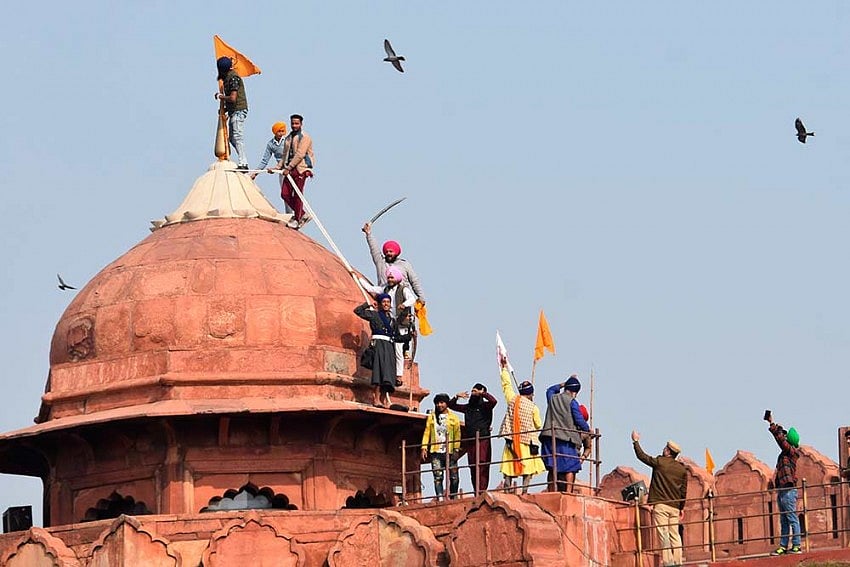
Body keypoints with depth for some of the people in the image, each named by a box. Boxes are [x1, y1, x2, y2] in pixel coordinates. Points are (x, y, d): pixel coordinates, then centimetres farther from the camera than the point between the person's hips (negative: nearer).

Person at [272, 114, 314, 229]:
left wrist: (289, 168, -19)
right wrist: (277, 167, 10)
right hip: (289, 169, 8)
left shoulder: (304, 137, -5)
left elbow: (300, 154, -15)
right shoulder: (288, 138, 19)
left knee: (297, 195, -5)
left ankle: (297, 219, 4)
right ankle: (302, 215, 14)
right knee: (285, 194, 1)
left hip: (300, 169, -7)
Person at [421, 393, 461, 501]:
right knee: (437, 477, -7)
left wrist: (456, 449, -6)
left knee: (454, 477, 0)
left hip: (450, 452, -1)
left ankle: (453, 498, 12)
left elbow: (457, 435, 4)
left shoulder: (453, 418, 9)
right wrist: (424, 447, -2)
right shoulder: (431, 417, 13)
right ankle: (440, 498, -10)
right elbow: (427, 433, 10)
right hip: (436, 452, 1)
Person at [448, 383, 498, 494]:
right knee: (473, 468, 5)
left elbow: (493, 401, -20)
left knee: (482, 468, -13)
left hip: (483, 440, -6)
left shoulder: (485, 406, 2)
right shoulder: (468, 407, 18)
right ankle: (476, 493, 7)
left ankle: (482, 492, -18)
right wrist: (457, 396, 8)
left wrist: (482, 393, -10)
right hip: (470, 442, 6)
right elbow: (451, 405, 26)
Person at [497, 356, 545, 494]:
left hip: (511, 440, 3)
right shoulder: (533, 407, -5)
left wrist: (504, 368, 28)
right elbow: (538, 425, 6)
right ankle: (525, 490, -11)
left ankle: (508, 491, -2)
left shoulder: (512, 400, 1)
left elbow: (506, 384, 16)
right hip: (527, 441, -3)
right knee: (528, 468, 1)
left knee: (509, 470, 4)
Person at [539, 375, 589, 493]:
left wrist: (563, 384, 32)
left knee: (553, 468, 9)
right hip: (566, 439, -5)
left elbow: (550, 390, 36)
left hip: (550, 439, 5)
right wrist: (587, 429, 12)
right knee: (570, 468, -2)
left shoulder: (552, 398, 11)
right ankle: (568, 492, -11)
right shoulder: (572, 402, -5)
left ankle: (552, 492, 6)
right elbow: (579, 420, -5)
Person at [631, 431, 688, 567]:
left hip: (660, 505, -5)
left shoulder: (659, 462, -4)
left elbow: (641, 456, 9)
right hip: (675, 507, 5)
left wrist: (636, 441, 24)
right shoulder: (682, 469, 8)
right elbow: (684, 491, 10)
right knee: (675, 535, 7)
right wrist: (681, 508, 19)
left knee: (663, 534, -8)